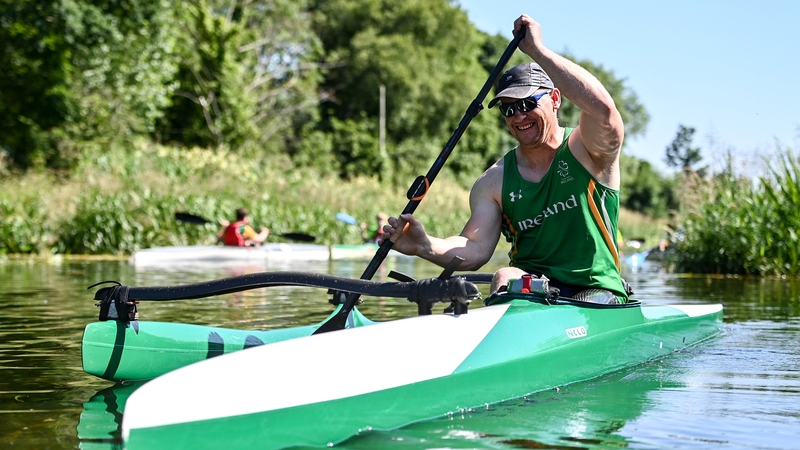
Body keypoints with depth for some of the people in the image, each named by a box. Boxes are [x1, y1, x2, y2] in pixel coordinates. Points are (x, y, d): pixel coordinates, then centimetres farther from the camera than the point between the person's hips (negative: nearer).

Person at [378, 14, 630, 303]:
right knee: (505, 279, -31)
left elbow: (604, 109, -27)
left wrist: (536, 49, -22)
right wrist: (426, 247, -27)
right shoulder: (494, 182, 7)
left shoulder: (587, 151, -2)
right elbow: (476, 250, -5)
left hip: (597, 292, -2)